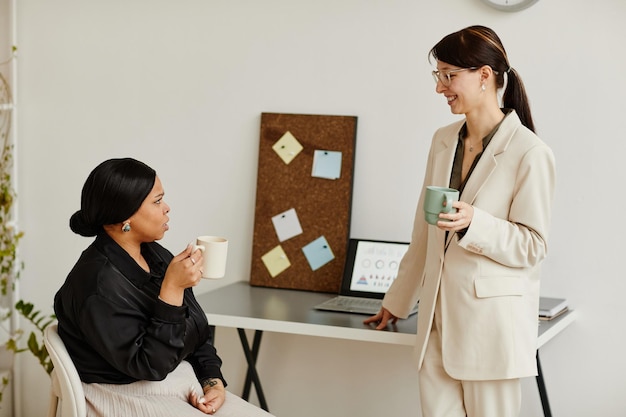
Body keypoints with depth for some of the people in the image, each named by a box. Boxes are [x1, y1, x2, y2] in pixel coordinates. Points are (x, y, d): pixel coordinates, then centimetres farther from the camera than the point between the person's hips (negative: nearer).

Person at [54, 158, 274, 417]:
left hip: (185, 386, 7)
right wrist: (172, 289, -25)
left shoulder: (157, 256, 5)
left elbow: (199, 334, 13)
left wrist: (213, 382, -3)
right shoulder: (98, 283, -20)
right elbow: (149, 365, -22)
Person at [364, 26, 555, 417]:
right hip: (438, 316, 6)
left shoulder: (530, 153, -12)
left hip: (491, 319, -6)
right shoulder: (444, 141, 8)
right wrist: (398, 300, 21)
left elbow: (532, 247, -9)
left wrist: (473, 222, -25)